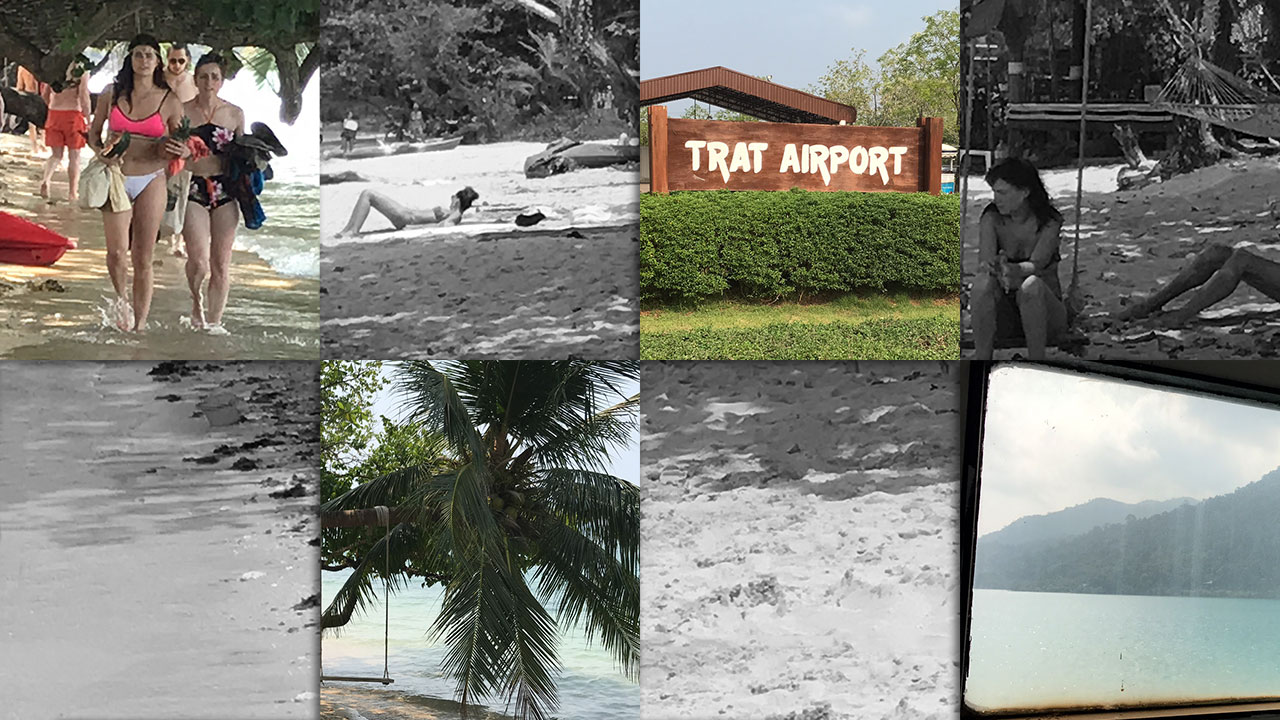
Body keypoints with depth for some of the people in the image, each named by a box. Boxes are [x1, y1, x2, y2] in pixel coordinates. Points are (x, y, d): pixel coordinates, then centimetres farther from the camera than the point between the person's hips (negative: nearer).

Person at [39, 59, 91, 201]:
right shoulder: (81, 68, -9)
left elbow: (46, 95, 12)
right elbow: (84, 96, -16)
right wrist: (89, 120, -8)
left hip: (54, 114, 4)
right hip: (73, 114, -4)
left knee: (56, 155, 12)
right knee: (74, 156, 8)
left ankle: (46, 180, -14)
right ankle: (72, 193, 10)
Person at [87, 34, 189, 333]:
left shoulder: (169, 102, 1)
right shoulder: (111, 93, 4)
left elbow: (182, 146, 8)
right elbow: (94, 133, 14)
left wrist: (182, 151, -15)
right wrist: (101, 152, -7)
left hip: (151, 182, 0)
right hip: (116, 179, 0)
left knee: (143, 259, 2)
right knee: (117, 252, -15)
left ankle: (139, 325, 11)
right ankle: (120, 299, 15)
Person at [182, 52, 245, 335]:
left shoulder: (235, 114, 5)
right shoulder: (182, 111, 1)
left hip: (225, 190, 2)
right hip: (193, 188, -2)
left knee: (221, 263, 3)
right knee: (198, 260, -13)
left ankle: (214, 322, 15)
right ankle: (197, 303, 17)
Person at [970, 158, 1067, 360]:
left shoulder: (1050, 222, -9)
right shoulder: (991, 218, -2)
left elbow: (1036, 265, -25)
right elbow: (984, 262, -17)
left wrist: (1017, 270, -49)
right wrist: (995, 268, -43)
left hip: (1045, 309, -2)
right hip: (1003, 318, 2)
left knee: (1031, 285, -35)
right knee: (983, 281, -29)